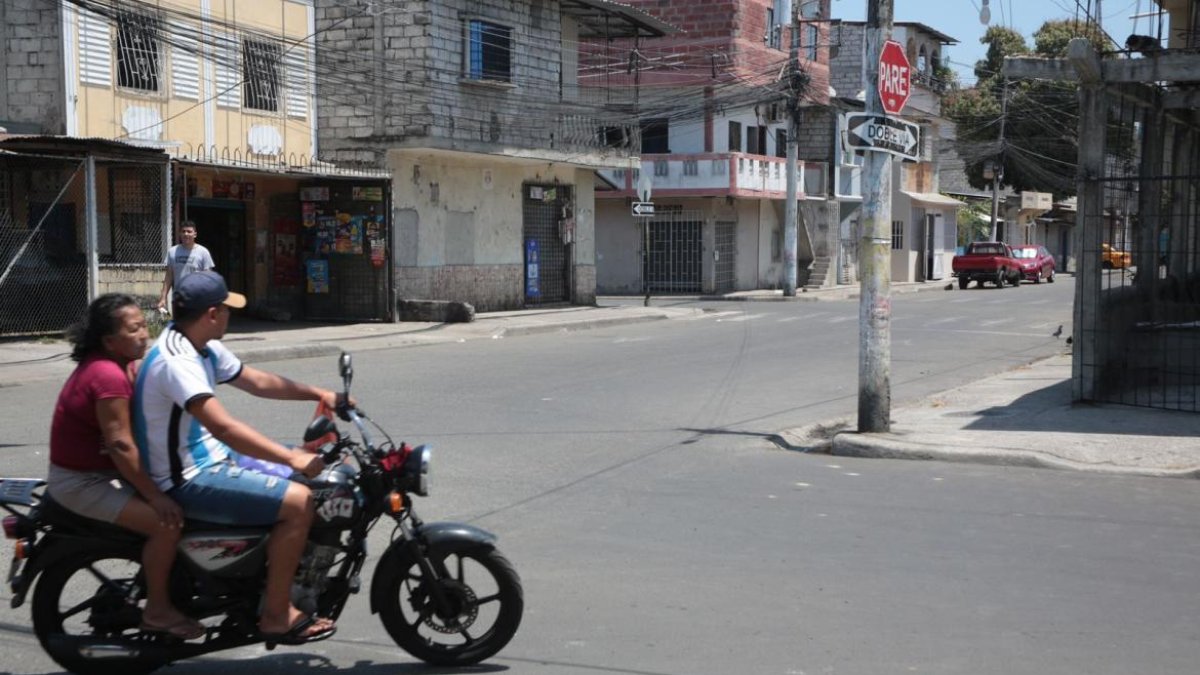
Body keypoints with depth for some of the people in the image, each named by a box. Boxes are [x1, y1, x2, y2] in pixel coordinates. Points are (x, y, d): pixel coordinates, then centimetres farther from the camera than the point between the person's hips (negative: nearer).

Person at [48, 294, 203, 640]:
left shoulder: (105, 366, 9)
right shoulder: (108, 376, -24)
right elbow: (120, 445, -27)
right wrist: (155, 496, -23)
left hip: (98, 470, 11)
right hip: (81, 482, -11)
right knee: (167, 521, -23)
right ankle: (157, 610, -8)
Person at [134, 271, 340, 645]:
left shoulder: (204, 348, 8)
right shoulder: (175, 361, -25)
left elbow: (257, 381, 19)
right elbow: (224, 427, -34)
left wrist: (318, 394, 13)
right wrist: (292, 457, -33)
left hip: (211, 458, 11)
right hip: (189, 480, -11)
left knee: (298, 483, 17)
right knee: (298, 503, -19)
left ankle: (276, 593, 20)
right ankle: (275, 617, -11)